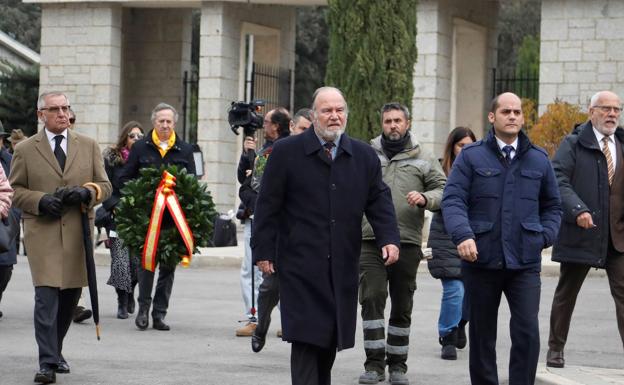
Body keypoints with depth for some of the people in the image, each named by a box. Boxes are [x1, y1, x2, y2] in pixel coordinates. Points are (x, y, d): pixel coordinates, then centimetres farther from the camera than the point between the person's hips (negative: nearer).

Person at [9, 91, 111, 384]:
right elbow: (14, 189, 6)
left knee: (71, 295, 9)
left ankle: (55, 350, 29)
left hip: (78, 233, 3)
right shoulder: (25, 150, 6)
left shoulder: (88, 146, 13)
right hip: (42, 232, -3)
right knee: (46, 296, -13)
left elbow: (104, 185, 13)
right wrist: (40, 201, -12)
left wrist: (87, 192, -9)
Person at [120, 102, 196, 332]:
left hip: (174, 217, 2)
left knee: (169, 265, 3)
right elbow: (124, 178, 7)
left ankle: (159, 313, 9)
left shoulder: (185, 150, 10)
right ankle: (143, 307, 8)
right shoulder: (140, 148, 6)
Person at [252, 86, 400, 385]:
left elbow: (379, 201, 10)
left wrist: (389, 238, -6)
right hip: (301, 266, -4)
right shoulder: (286, 152, 0)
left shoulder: (364, 156, 10)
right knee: (306, 338, -9)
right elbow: (268, 205, 0)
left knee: (331, 339, 8)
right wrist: (263, 251, -4)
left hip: (342, 267, 4)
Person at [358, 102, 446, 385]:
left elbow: (443, 190, 5)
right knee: (372, 300, -10)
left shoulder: (423, 160, 8)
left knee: (402, 306, 7)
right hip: (370, 242, -1)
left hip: (407, 243, 1)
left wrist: (425, 199, -15)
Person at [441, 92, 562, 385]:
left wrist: (544, 237, 2)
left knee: (527, 332, -11)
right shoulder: (471, 157, 2)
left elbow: (552, 206, 19)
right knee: (482, 335, 9)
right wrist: (463, 235, -23)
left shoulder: (538, 159, 10)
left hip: (525, 262, 1)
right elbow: (452, 200, -6)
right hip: (481, 260, -1)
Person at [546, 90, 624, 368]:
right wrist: (578, 210, -24)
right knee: (566, 293, 10)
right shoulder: (573, 145, -2)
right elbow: (559, 180, -11)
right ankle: (555, 349, 23)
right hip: (580, 231, -3)